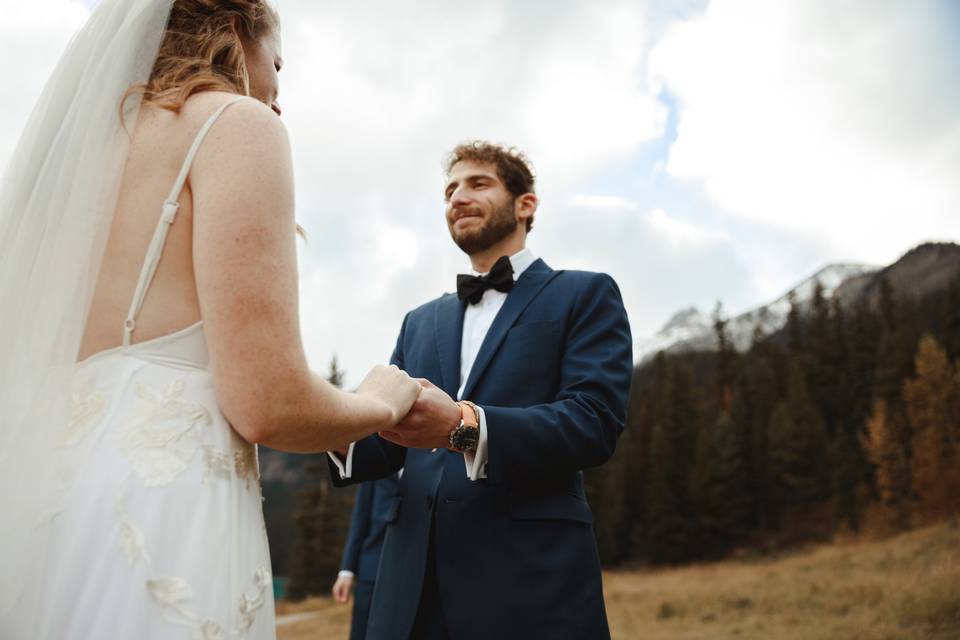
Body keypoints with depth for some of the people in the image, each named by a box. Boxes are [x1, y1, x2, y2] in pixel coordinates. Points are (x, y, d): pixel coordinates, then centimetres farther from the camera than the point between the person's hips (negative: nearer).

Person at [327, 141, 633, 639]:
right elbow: (389, 443, 12)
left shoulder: (585, 295, 4)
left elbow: (594, 421, -11)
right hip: (415, 577, 5)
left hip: (531, 574, -4)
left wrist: (464, 426, -27)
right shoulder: (421, 321, 20)